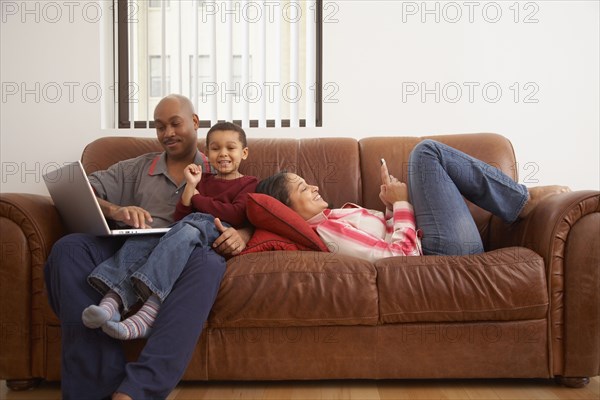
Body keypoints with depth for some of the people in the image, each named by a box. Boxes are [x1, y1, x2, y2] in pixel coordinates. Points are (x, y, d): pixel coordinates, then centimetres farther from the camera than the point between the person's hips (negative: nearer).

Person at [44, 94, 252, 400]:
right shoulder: (136, 169, 27)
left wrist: (241, 234, -15)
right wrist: (114, 210, -10)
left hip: (186, 254, -2)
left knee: (208, 262, -39)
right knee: (69, 248, -28)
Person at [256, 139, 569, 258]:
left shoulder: (327, 219, 13)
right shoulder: (327, 232, -19)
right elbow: (400, 254, -23)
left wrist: (391, 203, 2)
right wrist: (401, 202, -12)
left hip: (439, 245, 10)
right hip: (447, 247, -10)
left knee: (429, 154, 19)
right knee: (426, 152, -8)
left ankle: (520, 200, 12)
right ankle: (523, 200, 1)